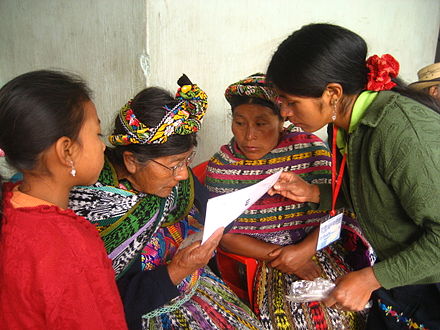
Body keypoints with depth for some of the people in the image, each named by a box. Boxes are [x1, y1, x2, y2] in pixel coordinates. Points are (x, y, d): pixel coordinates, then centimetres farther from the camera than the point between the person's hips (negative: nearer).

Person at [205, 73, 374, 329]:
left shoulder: (311, 149, -6)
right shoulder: (221, 166, -4)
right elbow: (226, 235, -4)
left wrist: (304, 250, -18)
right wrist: (277, 256, -13)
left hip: (318, 248, 1)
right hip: (261, 258, 0)